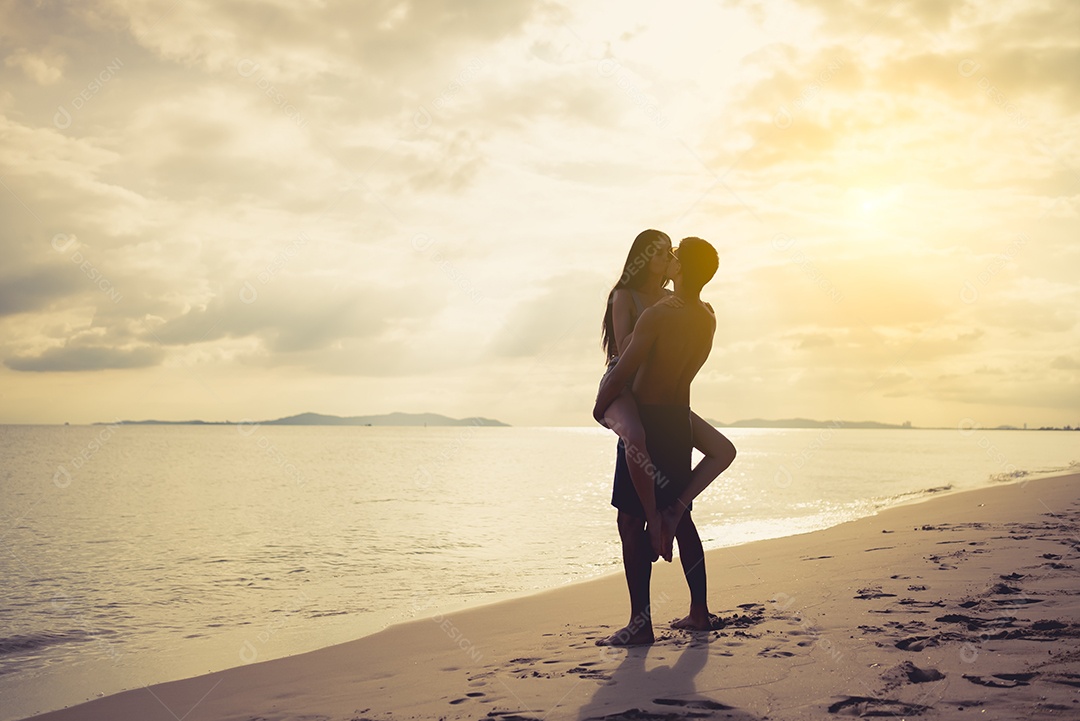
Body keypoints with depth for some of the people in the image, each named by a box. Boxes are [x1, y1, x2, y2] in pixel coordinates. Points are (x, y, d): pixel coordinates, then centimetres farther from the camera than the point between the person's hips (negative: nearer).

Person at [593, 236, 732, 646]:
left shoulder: (658, 315, -19)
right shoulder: (707, 319, 5)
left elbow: (622, 371, -20)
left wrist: (601, 408, -3)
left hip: (646, 422, -8)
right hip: (679, 419, 8)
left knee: (632, 521, -4)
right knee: (679, 518, 16)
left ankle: (640, 622, -4)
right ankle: (699, 611, 22)